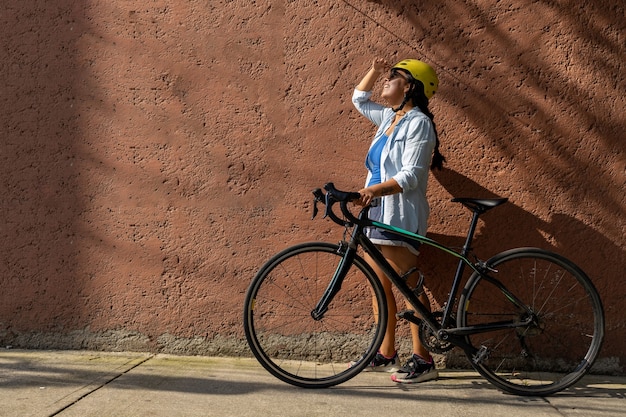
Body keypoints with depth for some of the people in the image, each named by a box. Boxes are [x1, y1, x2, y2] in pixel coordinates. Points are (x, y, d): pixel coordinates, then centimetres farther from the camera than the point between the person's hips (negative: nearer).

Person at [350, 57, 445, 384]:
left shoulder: (418, 123, -10)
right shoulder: (390, 118, 16)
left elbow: (411, 176, -19)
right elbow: (359, 100, 32)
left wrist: (375, 189, -33)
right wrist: (374, 71, 16)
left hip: (400, 216, -10)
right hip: (377, 213, 10)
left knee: (410, 286, -7)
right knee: (379, 285, 12)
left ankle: (422, 360, -2)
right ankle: (386, 354, 21)